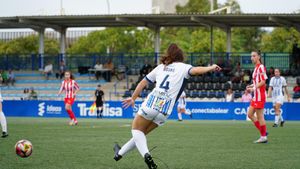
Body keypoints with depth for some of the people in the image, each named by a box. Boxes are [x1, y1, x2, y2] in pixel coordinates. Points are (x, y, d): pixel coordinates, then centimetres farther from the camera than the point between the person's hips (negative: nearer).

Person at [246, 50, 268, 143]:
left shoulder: (261, 67, -14)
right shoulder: (256, 68, 15)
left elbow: (263, 81, -19)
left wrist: (254, 88, -22)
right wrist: (251, 86, 7)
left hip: (260, 95, -10)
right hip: (256, 96, 10)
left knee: (260, 116, -5)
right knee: (250, 114, 12)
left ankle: (264, 137, 2)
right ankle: (263, 132, 18)